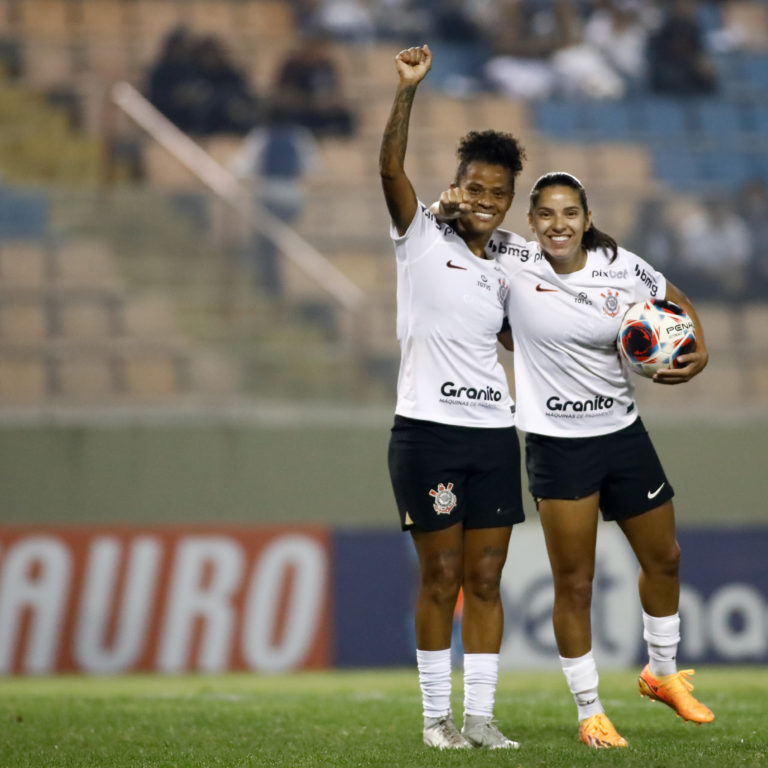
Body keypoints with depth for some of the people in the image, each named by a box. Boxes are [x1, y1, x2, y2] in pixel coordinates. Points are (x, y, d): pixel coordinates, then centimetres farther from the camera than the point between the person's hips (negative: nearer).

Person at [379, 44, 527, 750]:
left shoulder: (503, 272, 16)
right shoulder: (422, 237, 0)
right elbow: (390, 168, -15)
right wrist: (408, 91, -26)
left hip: (494, 433, 5)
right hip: (428, 431, -5)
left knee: (485, 580, 3)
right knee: (440, 578, -2)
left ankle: (480, 717, 7)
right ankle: (437, 717, 6)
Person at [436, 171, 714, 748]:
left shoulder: (622, 268, -4)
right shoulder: (513, 264, -10)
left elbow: (680, 306, 13)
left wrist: (698, 354, -5)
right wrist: (449, 207, -19)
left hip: (623, 434, 3)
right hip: (558, 445, -3)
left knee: (663, 559, 18)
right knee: (574, 585, -1)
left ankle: (663, 673, 41)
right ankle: (590, 712, 12)